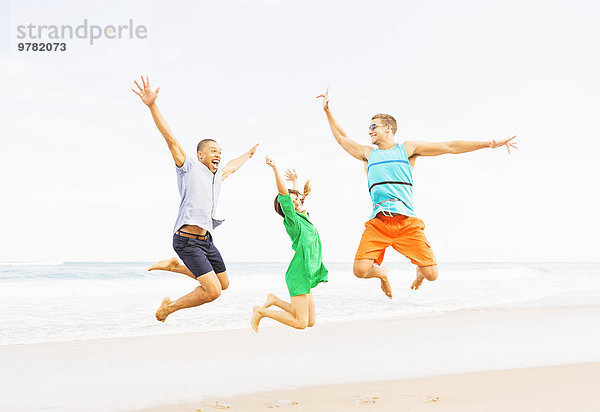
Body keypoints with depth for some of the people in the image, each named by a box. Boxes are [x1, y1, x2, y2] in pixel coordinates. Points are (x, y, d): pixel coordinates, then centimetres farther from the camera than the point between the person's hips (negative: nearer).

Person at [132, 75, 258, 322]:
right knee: (213, 291, -15)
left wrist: (249, 154, 57)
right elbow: (170, 138, -12)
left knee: (223, 283, 18)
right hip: (187, 240, -9)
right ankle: (169, 307, 6)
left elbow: (232, 166, 41)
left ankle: (174, 266, 26)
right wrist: (152, 106, -21)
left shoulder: (217, 176, 19)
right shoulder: (189, 167, -2)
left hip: (205, 240, 9)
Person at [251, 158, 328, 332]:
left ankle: (274, 300, 17)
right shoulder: (291, 219, -8)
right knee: (301, 323, -11)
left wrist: (295, 180, 45)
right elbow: (283, 192, -19)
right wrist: (275, 168, -23)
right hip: (299, 273, -9)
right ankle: (261, 312, 2)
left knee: (311, 321, 10)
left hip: (307, 274, 9)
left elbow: (297, 196, 34)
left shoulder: (302, 216, 14)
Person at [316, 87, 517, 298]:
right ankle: (382, 273, 17)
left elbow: (450, 147, 11)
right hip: (378, 221, 2)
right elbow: (342, 138, 33)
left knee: (431, 274, -8)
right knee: (361, 270, -18)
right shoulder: (367, 154, 22)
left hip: (407, 220, -1)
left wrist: (488, 144, 8)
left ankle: (420, 271, 30)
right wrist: (327, 111, 28)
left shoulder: (408, 149, 14)